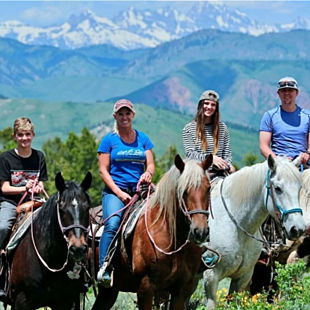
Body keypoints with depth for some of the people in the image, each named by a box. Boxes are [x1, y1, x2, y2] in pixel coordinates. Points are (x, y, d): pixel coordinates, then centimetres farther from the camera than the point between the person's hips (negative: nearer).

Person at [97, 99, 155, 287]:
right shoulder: (109, 140, 7)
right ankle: (104, 268, -29)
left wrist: (148, 173, -12)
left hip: (139, 191, 4)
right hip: (114, 191, -4)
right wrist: (119, 193, -10)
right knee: (113, 224, -29)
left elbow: (151, 164, 13)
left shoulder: (143, 139, 16)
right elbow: (103, 170, 1)